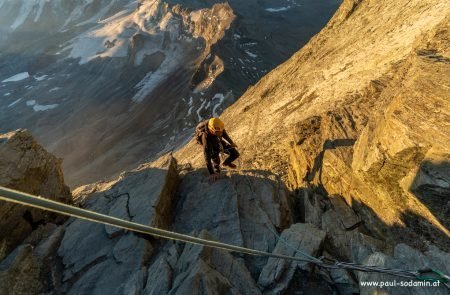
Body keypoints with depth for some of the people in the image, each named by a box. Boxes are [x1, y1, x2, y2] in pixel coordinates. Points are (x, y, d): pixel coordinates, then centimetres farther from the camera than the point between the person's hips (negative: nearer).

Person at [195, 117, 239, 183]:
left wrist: (231, 142, 14)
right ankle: (217, 170, 10)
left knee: (235, 154, -3)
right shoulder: (206, 136, -44)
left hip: (219, 141, 2)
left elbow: (224, 134, -3)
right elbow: (207, 156, -44)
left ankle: (226, 163, 29)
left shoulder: (219, 127, -30)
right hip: (211, 145, -2)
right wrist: (211, 173, -43)